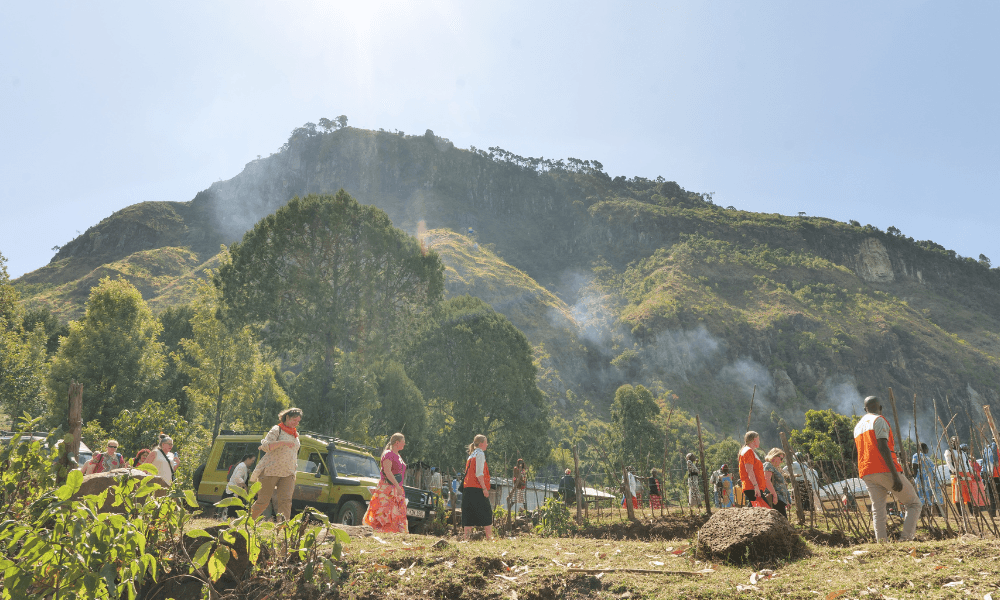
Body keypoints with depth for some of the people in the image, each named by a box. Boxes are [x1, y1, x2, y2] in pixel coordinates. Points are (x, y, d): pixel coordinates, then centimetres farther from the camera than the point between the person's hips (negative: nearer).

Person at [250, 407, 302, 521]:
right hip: (271, 471, -5)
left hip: (288, 474, 5)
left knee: (286, 501, -10)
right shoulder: (277, 430, -2)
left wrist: (295, 467, 24)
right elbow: (265, 446, -15)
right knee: (263, 501, 0)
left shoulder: (296, 434, 17)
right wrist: (283, 442, -26)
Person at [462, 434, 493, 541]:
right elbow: (479, 473, -15)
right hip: (477, 488, -8)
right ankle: (489, 538, -5)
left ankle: (467, 539, 1)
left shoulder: (471, 455, 20)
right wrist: (484, 488, -16)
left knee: (468, 515, 5)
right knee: (487, 514, -2)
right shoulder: (480, 453, -5)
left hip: (468, 488, 8)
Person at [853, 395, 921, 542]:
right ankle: (905, 539, -8)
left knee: (878, 511, 5)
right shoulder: (879, 420, -2)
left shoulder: (858, 426, 23)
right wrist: (895, 475, -18)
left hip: (867, 474, 7)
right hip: (885, 470, -7)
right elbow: (883, 447, -14)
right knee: (914, 504, 5)